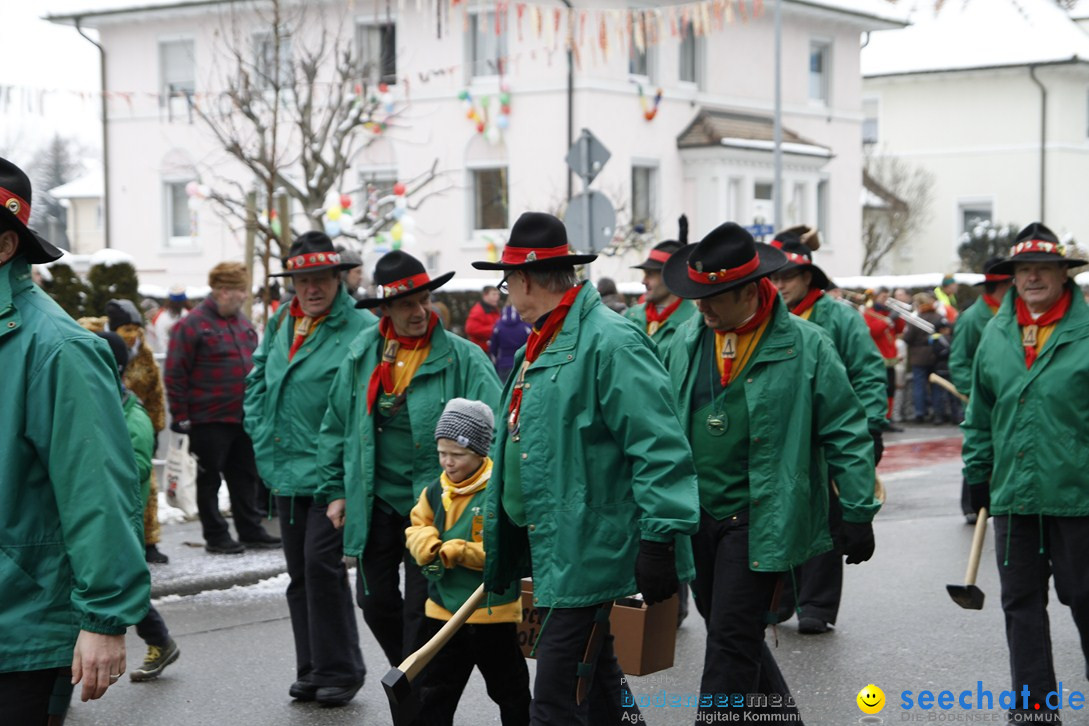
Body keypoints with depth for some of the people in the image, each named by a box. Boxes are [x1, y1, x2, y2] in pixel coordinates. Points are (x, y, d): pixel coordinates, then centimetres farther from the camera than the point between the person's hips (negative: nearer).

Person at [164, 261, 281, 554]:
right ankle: (216, 536, 11)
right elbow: (176, 374, -13)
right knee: (210, 479, 4)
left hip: (243, 417, 7)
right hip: (209, 420, -7)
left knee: (245, 476, 13)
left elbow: (255, 364, 21)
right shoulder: (192, 325, -11)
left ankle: (251, 531, 22)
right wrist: (181, 417, -14)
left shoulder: (243, 323, 12)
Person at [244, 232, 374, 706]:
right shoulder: (281, 325, 12)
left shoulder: (361, 330, -12)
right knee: (299, 573, 12)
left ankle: (339, 670, 2)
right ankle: (311, 669, 22)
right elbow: (257, 380, 26)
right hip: (287, 472, 7)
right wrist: (262, 434, 14)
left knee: (322, 565, -11)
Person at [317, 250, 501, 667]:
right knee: (376, 602, 14)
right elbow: (336, 426, 12)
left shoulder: (463, 358, -10)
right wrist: (335, 490, 9)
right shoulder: (362, 354, 4)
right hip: (376, 504, 5)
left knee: (420, 609, -1)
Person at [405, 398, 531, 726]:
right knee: (434, 690, 12)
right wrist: (430, 545, -11)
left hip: (493, 610, -6)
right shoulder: (435, 491, 5)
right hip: (442, 609, 6)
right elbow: (418, 528, 12)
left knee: (509, 688, 11)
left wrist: (457, 551, -26)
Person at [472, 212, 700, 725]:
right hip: (552, 554, 10)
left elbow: (660, 447, -22)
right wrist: (499, 549, 29)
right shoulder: (541, 346, 17)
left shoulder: (610, 342, -16)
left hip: (588, 560, -10)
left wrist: (660, 541, -25)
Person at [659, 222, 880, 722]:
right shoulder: (687, 341, 6)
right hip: (696, 516, 6)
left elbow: (846, 432, -5)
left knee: (731, 642, -6)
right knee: (728, 631, 16)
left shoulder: (804, 346, -8)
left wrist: (858, 512, -7)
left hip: (760, 520, -6)